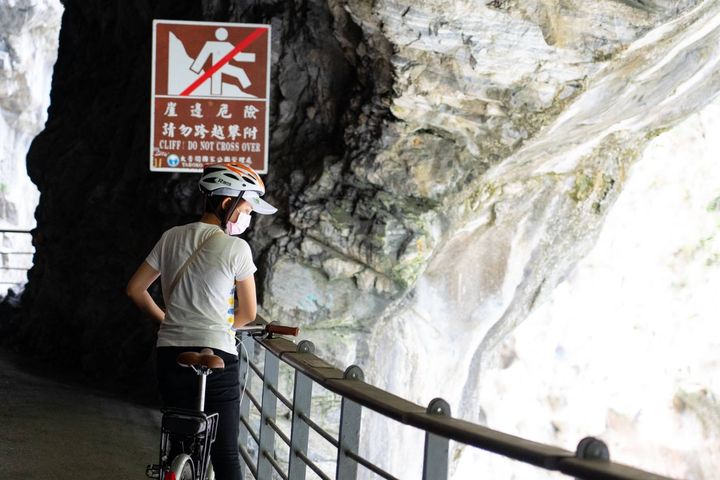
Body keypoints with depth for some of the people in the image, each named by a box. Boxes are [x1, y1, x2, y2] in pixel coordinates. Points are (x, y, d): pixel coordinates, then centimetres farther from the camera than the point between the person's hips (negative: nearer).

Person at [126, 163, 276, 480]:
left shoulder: (172, 238, 6)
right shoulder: (236, 248, -9)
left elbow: (135, 289, 12)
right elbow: (248, 313, -2)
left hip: (170, 354, 5)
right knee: (226, 453, 4)